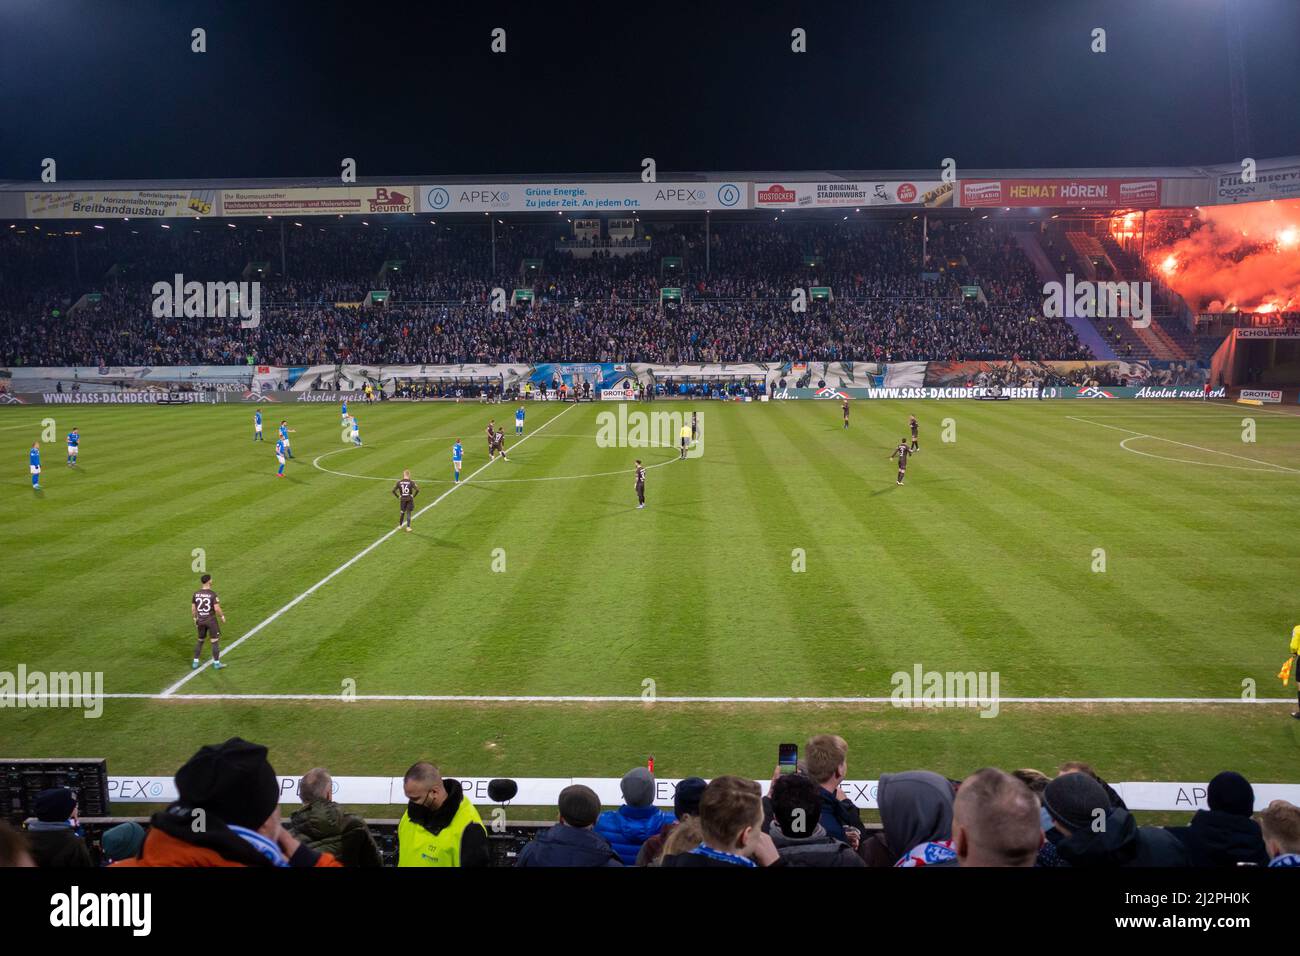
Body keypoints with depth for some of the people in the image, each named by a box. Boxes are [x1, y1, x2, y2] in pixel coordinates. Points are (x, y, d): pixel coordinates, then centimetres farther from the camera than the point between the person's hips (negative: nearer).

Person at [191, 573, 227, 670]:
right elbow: (217, 608, -19)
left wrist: (195, 619, 17)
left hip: (200, 621, 5)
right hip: (211, 620, -5)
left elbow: (193, 608, 4)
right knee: (215, 641, 7)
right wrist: (222, 616, -3)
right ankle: (216, 663, 13)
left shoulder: (196, 594, -2)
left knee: (200, 640, 20)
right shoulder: (213, 594, -17)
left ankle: (195, 662, 21)